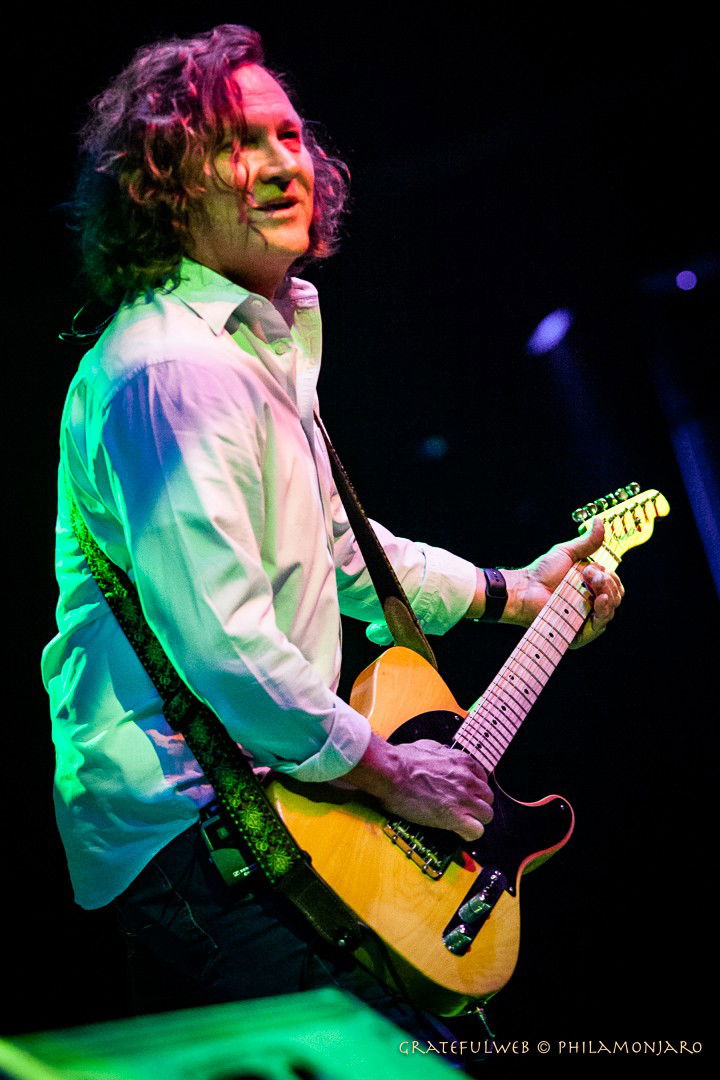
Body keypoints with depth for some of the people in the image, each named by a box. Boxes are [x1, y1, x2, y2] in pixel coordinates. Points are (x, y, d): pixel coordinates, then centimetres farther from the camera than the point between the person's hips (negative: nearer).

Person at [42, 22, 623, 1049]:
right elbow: (223, 641, -28)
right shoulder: (173, 369, -21)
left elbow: (326, 537, 26)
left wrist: (508, 593, 24)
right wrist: (391, 773, -16)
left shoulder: (272, 336, 14)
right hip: (183, 829, -10)